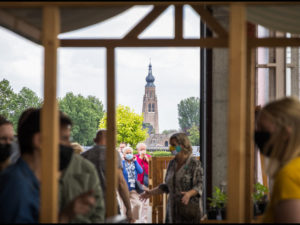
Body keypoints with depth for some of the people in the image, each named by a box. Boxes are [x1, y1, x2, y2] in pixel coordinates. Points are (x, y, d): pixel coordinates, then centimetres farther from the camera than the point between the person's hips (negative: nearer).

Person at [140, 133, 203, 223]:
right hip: (174, 210, 5)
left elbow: (198, 187, -13)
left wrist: (189, 194, -32)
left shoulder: (194, 163, -8)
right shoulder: (172, 163, 9)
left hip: (190, 209, -5)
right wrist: (151, 192, 9)